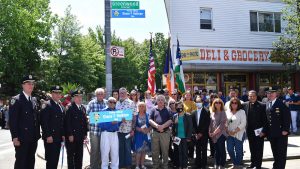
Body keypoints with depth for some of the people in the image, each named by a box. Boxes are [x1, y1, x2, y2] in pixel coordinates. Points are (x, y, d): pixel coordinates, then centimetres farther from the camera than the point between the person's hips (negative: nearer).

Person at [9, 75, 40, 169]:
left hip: (33, 138, 7)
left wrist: (37, 134, 10)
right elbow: (13, 120, -12)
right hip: (22, 138, -6)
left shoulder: (34, 100, 14)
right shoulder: (16, 100, -8)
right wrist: (15, 137, -17)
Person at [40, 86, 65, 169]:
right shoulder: (47, 105, -8)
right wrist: (48, 136, -18)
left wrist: (63, 134, 12)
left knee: (56, 159, 9)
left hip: (58, 137, 7)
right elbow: (44, 122, -14)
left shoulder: (61, 106, 17)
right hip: (50, 138, -7)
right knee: (50, 159, -3)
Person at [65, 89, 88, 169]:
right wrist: (70, 135, -16)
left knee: (79, 155, 11)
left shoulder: (83, 108, 13)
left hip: (80, 136, 6)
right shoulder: (70, 108, -8)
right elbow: (68, 122, -13)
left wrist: (85, 134, 10)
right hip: (72, 136, -6)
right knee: (71, 155, 2)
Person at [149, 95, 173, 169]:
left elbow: (170, 120, -3)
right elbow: (150, 120, 1)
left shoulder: (168, 110, 5)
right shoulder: (153, 109, 7)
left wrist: (162, 126, -15)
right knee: (155, 151, 7)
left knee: (165, 150, 5)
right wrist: (157, 126, -15)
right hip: (155, 132, 1)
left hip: (165, 132, -1)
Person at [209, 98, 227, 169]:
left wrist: (215, 132, -13)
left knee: (222, 150, -1)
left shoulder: (222, 112, -5)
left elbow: (222, 124, -12)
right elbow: (211, 123, 12)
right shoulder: (212, 112, 10)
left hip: (220, 133, -5)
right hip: (214, 135, 5)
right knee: (217, 150, 11)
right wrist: (210, 132, 0)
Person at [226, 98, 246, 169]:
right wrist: (227, 131, -2)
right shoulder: (228, 112, 9)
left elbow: (243, 124, -11)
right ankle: (235, 163, 24)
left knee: (238, 150, 1)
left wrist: (235, 131, -14)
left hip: (239, 134, -4)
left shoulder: (242, 112, -4)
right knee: (230, 149, 3)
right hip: (229, 134, 4)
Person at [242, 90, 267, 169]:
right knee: (252, 148, 15)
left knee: (259, 149, 6)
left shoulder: (262, 105, -8)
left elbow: (265, 119, -9)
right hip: (250, 131, 3)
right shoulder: (244, 105, 1)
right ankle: (253, 162, 29)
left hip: (259, 131, -3)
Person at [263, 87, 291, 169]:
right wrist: (264, 130, 6)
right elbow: (266, 118, 10)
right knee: (275, 152, 15)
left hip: (281, 133, -5)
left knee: (281, 153, 3)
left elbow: (287, 117, -12)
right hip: (271, 133, 5)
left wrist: (285, 130, -16)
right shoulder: (267, 104, 9)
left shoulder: (281, 104, -9)